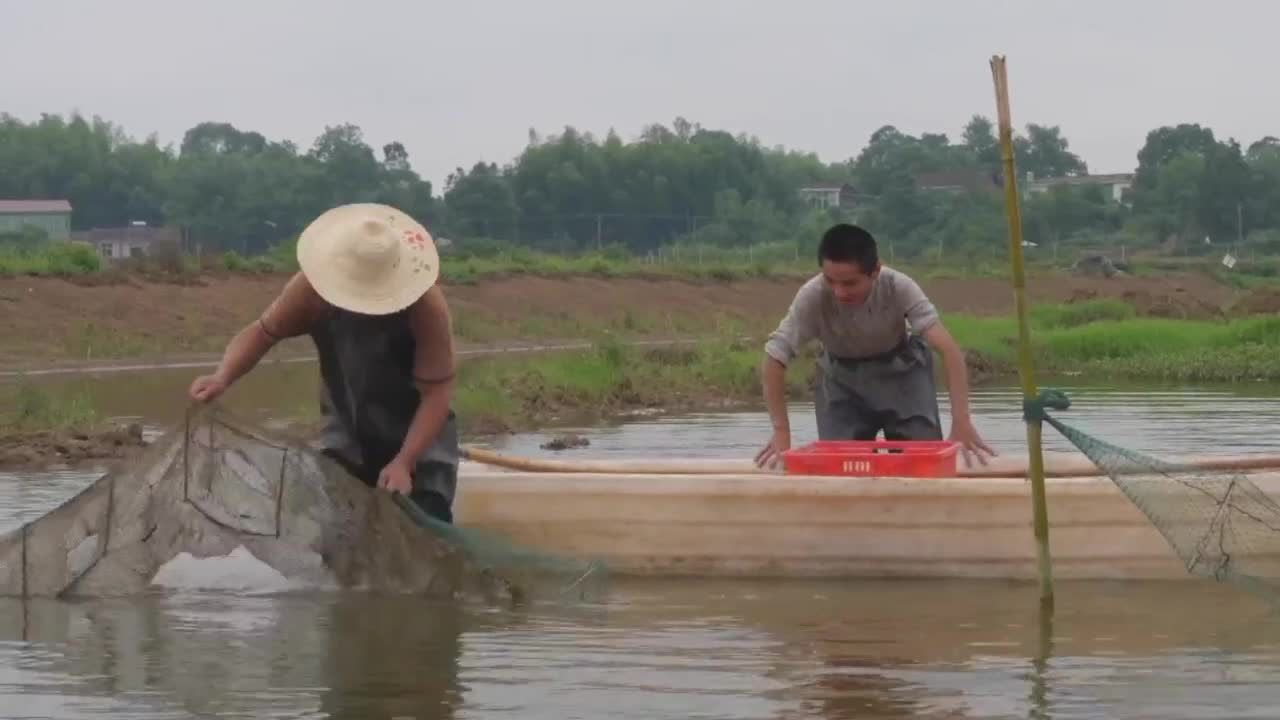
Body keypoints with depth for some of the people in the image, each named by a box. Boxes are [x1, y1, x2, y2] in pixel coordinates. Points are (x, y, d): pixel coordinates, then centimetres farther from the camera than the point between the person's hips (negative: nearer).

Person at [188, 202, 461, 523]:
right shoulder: (313, 288, -23)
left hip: (418, 437, -3)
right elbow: (262, 330, -11)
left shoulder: (425, 306, -32)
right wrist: (222, 378, -30)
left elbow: (437, 392, -27)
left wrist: (404, 462, -36)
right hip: (346, 435, 3)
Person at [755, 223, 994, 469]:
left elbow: (949, 349, -40)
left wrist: (961, 421, -50)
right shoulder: (812, 296, -33)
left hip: (901, 369, 0)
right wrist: (781, 432, -35)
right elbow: (774, 359, -29)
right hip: (841, 376, 0)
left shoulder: (899, 287, -34)